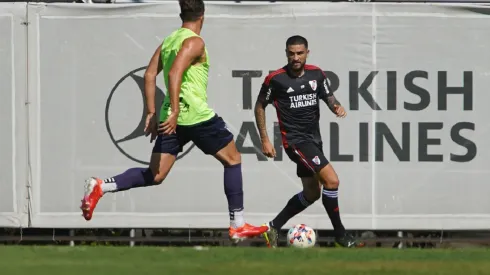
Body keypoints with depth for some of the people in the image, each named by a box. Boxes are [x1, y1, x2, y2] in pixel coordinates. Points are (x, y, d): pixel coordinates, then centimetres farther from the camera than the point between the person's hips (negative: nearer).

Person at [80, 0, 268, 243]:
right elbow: (174, 74, -22)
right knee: (232, 159, 11)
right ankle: (238, 226, 11)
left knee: (155, 176, 5)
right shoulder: (195, 42, -8)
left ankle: (100, 186, -16)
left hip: (171, 117, 7)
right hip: (198, 115, -7)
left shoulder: (168, 41, 16)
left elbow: (150, 75, 15)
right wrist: (175, 112, -27)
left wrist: (152, 113, 17)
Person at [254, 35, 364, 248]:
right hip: (295, 140, -7)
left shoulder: (316, 74, 3)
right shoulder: (276, 79, -9)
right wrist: (264, 139, -3)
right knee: (331, 180, -18)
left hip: (314, 139, 7)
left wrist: (336, 106, -11)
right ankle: (340, 235, -9)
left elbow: (328, 96, 13)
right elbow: (260, 106, 1)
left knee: (311, 194, 16)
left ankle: (274, 227, 28)